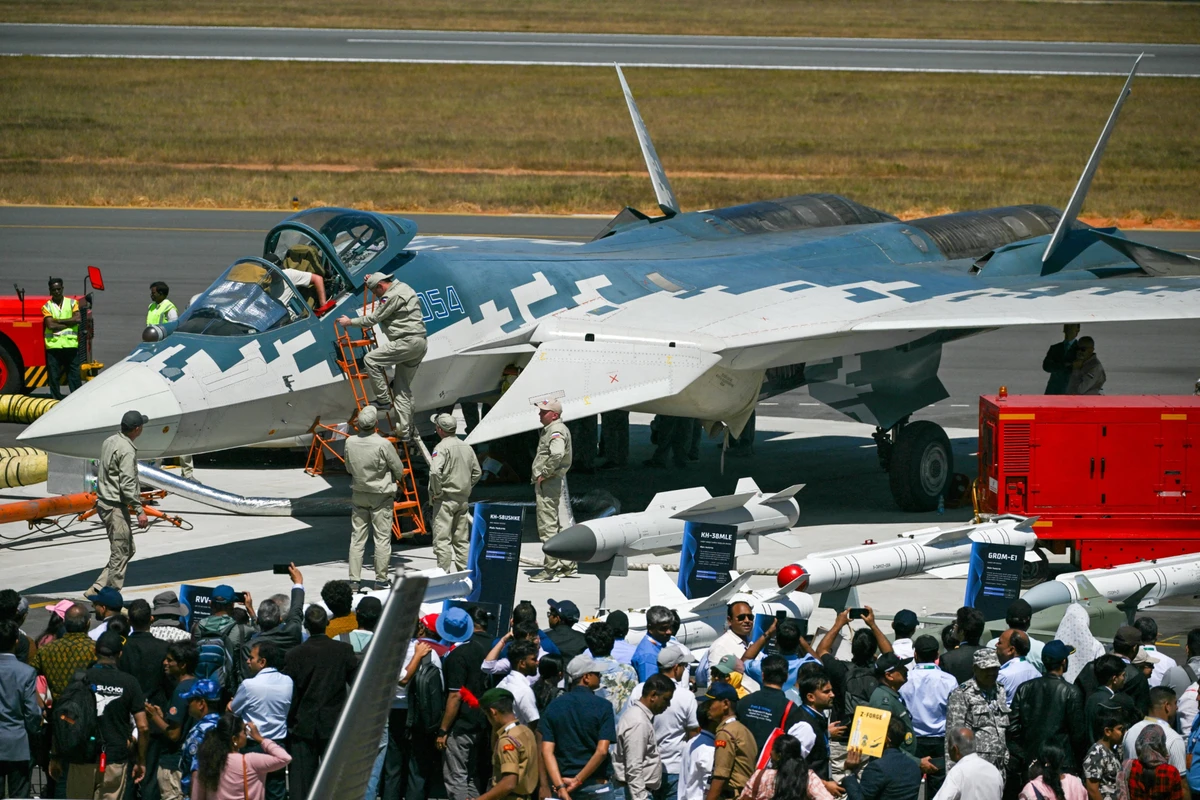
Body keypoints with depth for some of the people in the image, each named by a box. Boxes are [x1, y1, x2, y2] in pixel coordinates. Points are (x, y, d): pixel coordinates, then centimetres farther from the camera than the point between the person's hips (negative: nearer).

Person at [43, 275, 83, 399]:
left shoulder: (72, 303, 9)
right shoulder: (47, 307, 5)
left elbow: (78, 319, -7)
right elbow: (51, 325, -8)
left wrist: (58, 321, -7)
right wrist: (69, 323, -7)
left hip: (70, 344, 0)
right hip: (53, 346, 0)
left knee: (74, 375, 0)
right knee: (54, 377, 2)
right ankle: (56, 402, 8)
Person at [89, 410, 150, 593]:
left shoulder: (110, 441, 11)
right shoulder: (127, 450, -19)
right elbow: (127, 484, -23)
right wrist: (140, 511, -21)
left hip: (103, 502, 10)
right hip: (115, 507, -10)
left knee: (128, 550, 16)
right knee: (120, 554, -4)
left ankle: (98, 589, 13)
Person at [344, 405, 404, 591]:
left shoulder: (350, 442, -9)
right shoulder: (383, 444, -21)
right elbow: (399, 470, -9)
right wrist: (397, 478, 12)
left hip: (358, 494, 4)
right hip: (381, 495, -4)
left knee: (357, 537, 10)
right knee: (382, 537, 5)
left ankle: (354, 579, 10)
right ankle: (381, 579, 9)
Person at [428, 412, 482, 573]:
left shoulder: (442, 447, -14)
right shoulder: (466, 447, 11)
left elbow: (435, 471, -27)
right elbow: (477, 472, 19)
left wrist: (436, 492, -16)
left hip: (445, 499, -7)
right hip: (463, 499, 7)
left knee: (442, 539, -5)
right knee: (462, 540, 13)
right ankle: (463, 571, 15)